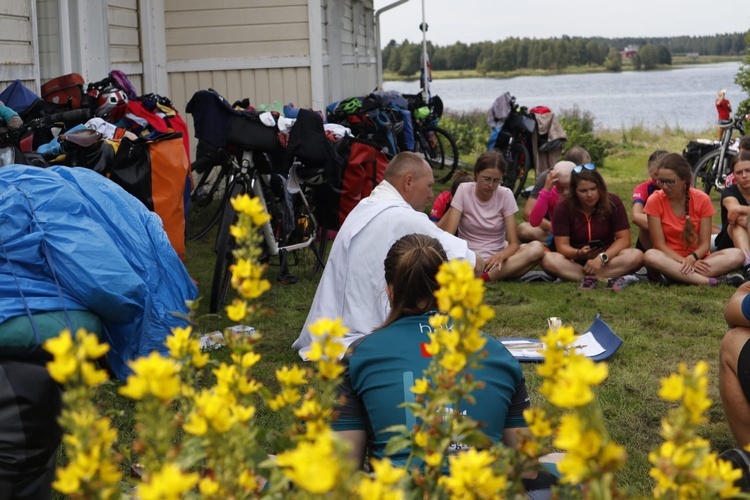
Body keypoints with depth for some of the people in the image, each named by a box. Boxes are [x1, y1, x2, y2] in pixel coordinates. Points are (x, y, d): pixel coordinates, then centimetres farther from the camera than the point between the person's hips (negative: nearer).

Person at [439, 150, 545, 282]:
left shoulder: (506, 195, -3)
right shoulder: (464, 190, -6)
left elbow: (514, 243, -8)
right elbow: (448, 233, -14)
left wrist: (501, 255, -32)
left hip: (495, 259, 2)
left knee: (537, 248, -26)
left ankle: (482, 277, -35)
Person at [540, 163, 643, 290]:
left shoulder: (613, 203, -7)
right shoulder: (563, 208, -9)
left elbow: (624, 239, -10)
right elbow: (562, 245, -13)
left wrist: (602, 257, -26)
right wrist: (579, 253, -35)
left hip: (606, 259, 1)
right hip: (575, 260, 0)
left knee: (636, 256, -28)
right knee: (548, 260, -33)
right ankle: (608, 279, -35)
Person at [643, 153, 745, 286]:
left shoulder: (702, 200, -4)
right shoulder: (655, 201, -8)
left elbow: (705, 244, -5)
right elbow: (659, 245, -10)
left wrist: (692, 258, -26)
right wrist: (684, 262, -24)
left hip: (696, 259, 2)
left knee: (737, 255, -24)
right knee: (650, 256, -37)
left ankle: (674, 275, -33)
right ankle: (712, 281, -36)